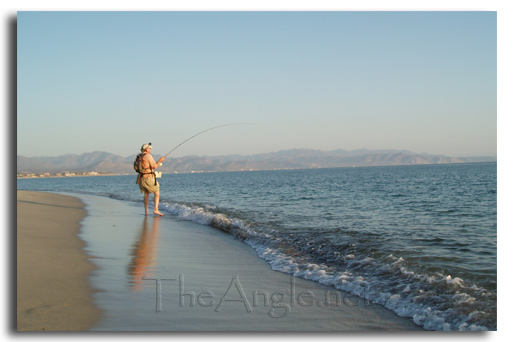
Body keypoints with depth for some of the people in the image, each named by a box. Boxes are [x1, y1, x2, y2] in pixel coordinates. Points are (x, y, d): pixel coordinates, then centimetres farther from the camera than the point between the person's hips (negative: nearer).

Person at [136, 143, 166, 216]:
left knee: (146, 194, 19)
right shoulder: (148, 156, -10)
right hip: (149, 178, -7)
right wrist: (160, 161, 2)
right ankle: (156, 210, -6)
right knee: (157, 193, 4)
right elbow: (154, 166, -13)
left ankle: (146, 211, 13)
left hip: (141, 178, 7)